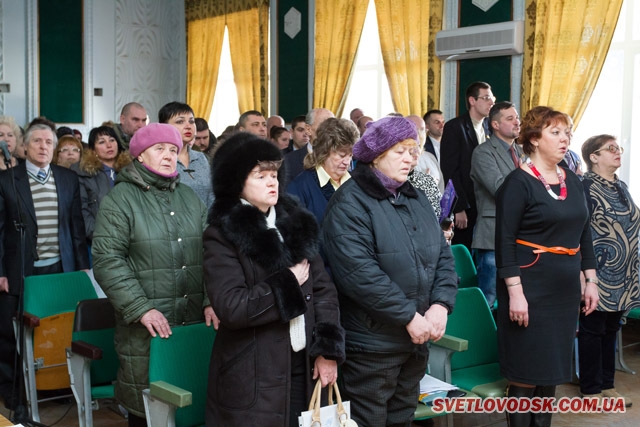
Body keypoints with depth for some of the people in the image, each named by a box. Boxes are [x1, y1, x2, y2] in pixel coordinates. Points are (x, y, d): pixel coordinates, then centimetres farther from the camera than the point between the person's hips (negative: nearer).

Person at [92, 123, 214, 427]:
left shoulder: (189, 197, 14)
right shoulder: (120, 198, -1)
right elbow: (107, 261, -8)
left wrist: (211, 300, -3)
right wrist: (141, 308, -15)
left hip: (195, 321, 4)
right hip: (146, 329, -4)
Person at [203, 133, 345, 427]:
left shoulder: (297, 222, 8)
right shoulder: (222, 235, -8)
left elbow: (323, 289, 5)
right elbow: (230, 307, -19)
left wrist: (328, 349, -3)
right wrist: (288, 283, -11)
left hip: (304, 366, 5)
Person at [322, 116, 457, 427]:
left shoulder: (416, 199, 12)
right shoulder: (350, 203, -13)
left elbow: (443, 256, 9)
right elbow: (359, 274, -24)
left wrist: (441, 305, -8)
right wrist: (409, 316, -20)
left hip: (417, 339, 7)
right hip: (372, 342, -7)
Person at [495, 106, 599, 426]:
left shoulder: (573, 182, 11)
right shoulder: (518, 182, -10)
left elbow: (584, 235, 16)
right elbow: (504, 241, -15)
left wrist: (590, 280, 12)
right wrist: (515, 291, -20)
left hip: (565, 290, 7)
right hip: (530, 290, -7)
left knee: (552, 368, 14)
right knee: (526, 372, 1)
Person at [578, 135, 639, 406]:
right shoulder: (585, 186, -10)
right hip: (599, 273, -7)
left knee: (611, 329, 14)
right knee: (592, 330, 2)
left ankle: (607, 385, 23)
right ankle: (591, 389, 11)